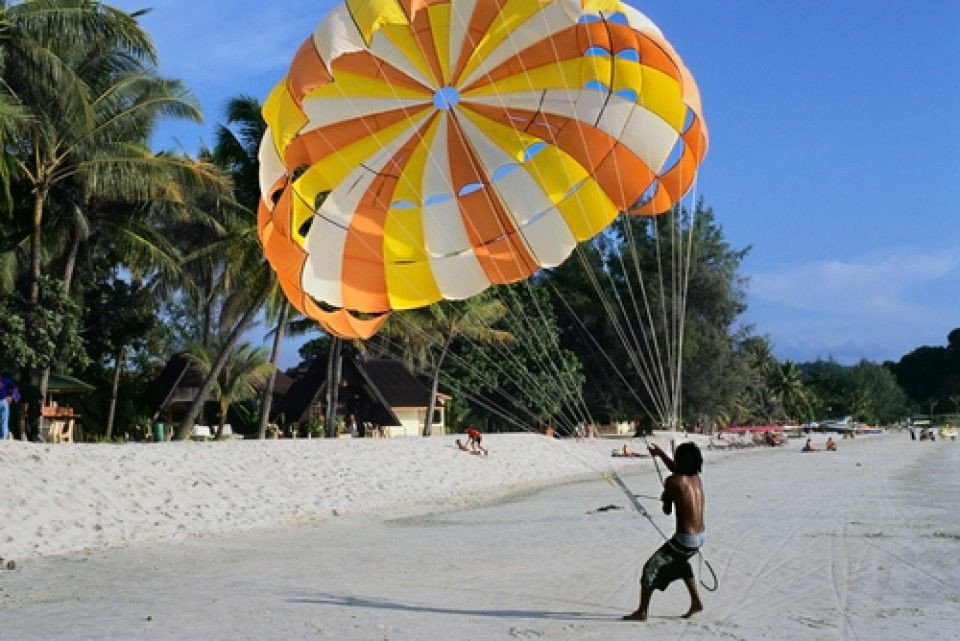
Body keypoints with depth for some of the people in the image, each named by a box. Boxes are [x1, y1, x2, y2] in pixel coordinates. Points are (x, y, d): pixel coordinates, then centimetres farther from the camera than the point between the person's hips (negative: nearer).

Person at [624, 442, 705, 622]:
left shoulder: (673, 481, -15)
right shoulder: (696, 478, 6)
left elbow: (667, 510, -6)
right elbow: (678, 470, 29)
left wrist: (665, 498, 13)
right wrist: (661, 454, 35)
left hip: (684, 540, -8)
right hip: (699, 538, 8)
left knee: (651, 568, 1)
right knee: (680, 563, 35)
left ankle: (642, 612, 3)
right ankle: (696, 602, 39)